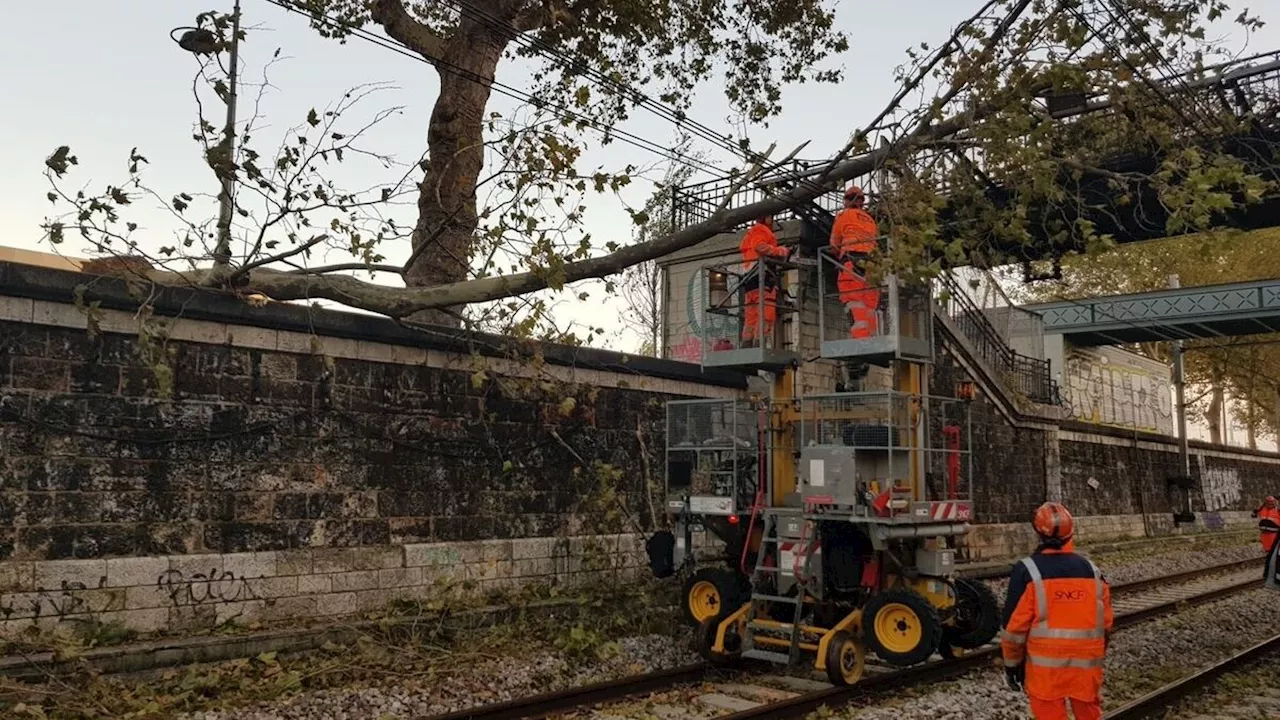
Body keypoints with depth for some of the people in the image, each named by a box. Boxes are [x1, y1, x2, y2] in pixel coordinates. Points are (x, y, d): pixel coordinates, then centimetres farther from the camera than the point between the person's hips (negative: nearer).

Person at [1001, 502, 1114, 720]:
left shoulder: (1027, 570, -12)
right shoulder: (1091, 569, 2)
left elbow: (1015, 624, -10)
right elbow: (1106, 622, 9)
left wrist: (1012, 663, 2)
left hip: (1045, 665, -4)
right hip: (1087, 663, 4)